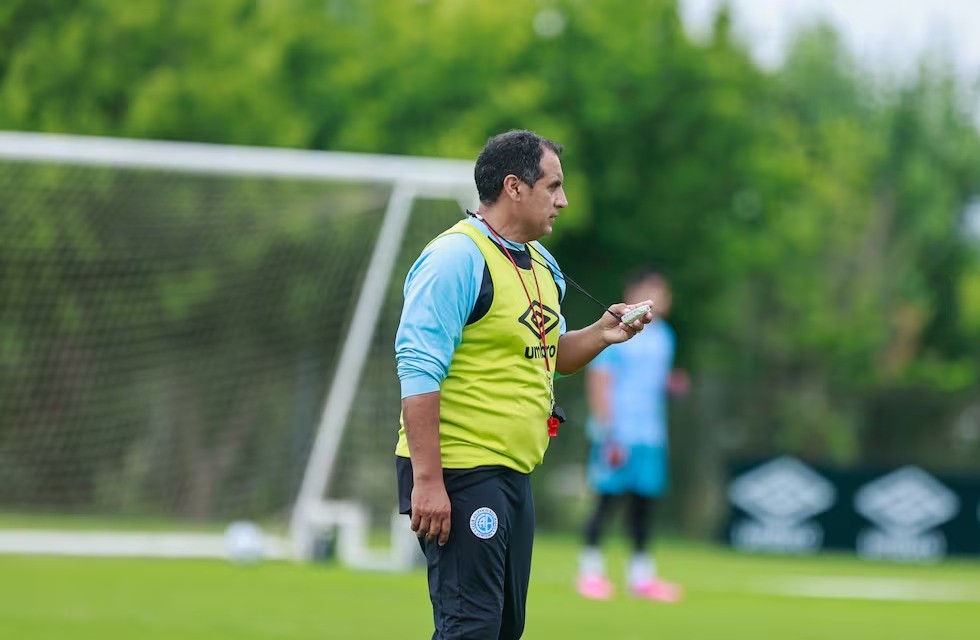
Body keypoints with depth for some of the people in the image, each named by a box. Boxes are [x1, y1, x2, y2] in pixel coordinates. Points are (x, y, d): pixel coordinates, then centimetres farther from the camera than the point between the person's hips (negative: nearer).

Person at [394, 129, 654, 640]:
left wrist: (600, 334, 5)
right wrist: (426, 481, -24)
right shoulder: (456, 258, -13)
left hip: (513, 477, 9)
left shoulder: (541, 264, 15)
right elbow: (418, 371, -19)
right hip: (459, 477, -9)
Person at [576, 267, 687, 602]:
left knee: (645, 499, 4)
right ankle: (590, 571, 5)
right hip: (617, 433, -6)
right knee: (608, 497, -5)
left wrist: (671, 383, 2)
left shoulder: (662, 336, 14)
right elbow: (599, 382, -10)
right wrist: (608, 432, -15)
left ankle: (641, 574, 11)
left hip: (650, 436, 6)